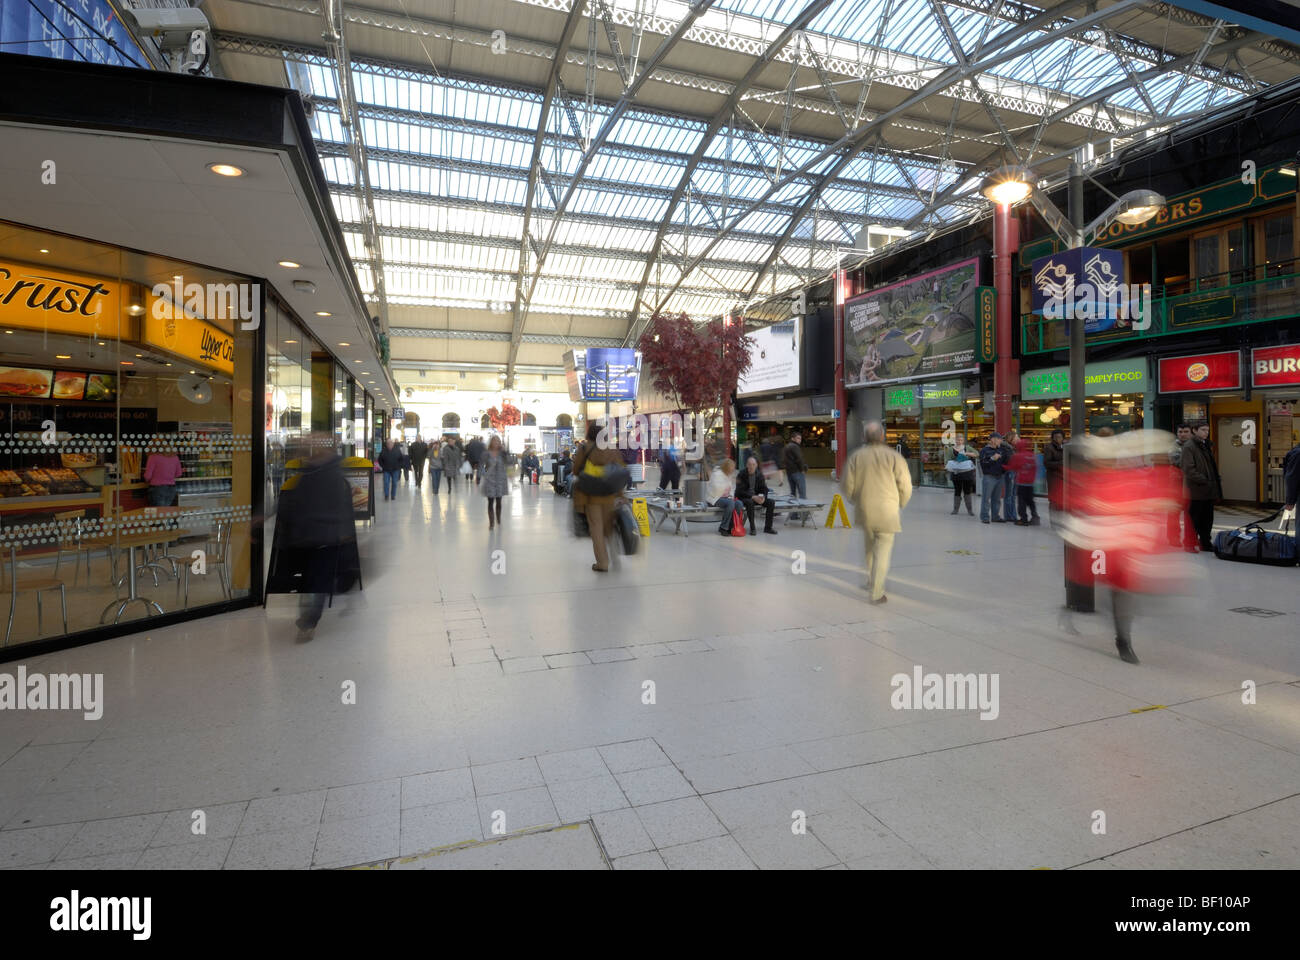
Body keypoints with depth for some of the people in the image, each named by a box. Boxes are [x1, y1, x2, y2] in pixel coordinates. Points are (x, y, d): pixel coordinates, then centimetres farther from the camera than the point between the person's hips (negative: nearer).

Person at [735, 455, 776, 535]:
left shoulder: (759, 474, 2)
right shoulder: (741, 475, -12)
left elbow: (764, 489, 5)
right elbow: (740, 491, -18)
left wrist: (763, 497, -18)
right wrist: (753, 497, -28)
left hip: (756, 497, 5)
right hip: (743, 498, -5)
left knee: (771, 502, -14)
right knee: (750, 502, -37)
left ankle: (767, 527, -8)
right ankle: (752, 528, -29)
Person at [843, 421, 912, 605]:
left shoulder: (856, 456, -1)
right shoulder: (894, 457, -7)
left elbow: (848, 486, 0)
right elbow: (906, 487, -5)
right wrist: (900, 505, 15)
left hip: (864, 510, 3)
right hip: (887, 511, -3)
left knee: (870, 547, 24)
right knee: (883, 550, 2)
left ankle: (871, 581, 35)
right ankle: (877, 593, 1)